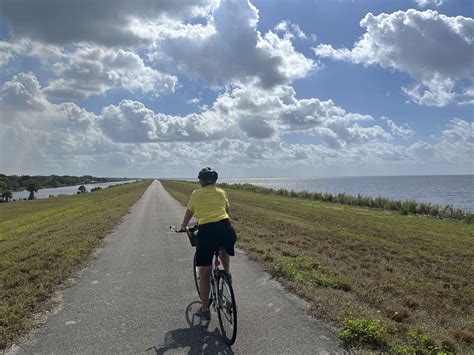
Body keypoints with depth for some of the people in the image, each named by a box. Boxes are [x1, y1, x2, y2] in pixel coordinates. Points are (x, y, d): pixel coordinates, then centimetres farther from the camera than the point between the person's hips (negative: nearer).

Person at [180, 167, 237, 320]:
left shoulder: (196, 194, 12)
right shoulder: (221, 192, 18)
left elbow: (189, 213, 24)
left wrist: (183, 227, 44)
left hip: (206, 232, -2)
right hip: (226, 230, 3)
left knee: (204, 274, 12)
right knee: (224, 249, 41)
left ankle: (205, 310, 21)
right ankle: (227, 273, 23)